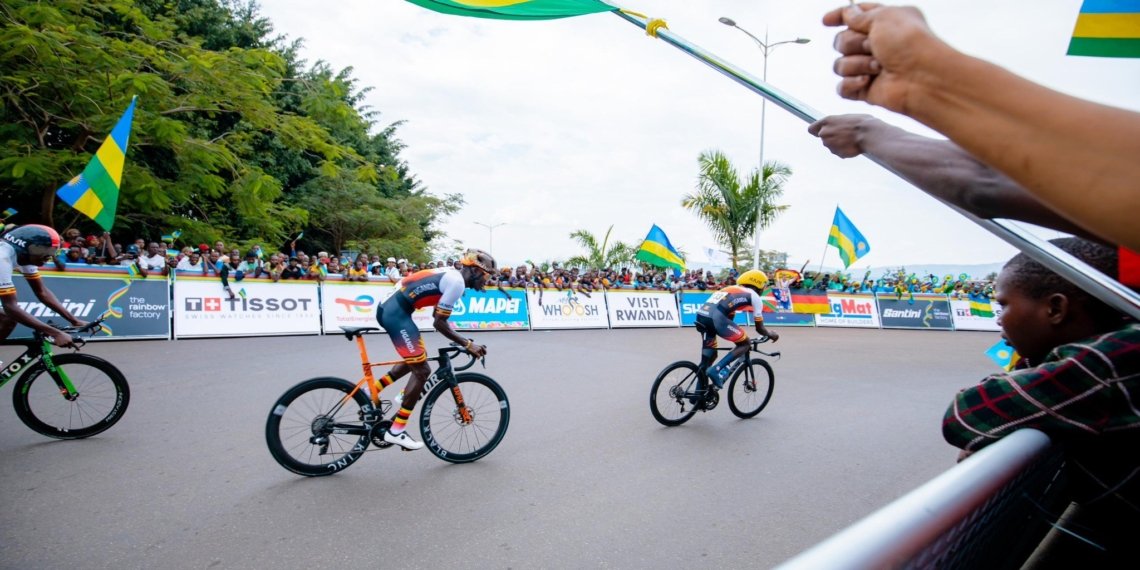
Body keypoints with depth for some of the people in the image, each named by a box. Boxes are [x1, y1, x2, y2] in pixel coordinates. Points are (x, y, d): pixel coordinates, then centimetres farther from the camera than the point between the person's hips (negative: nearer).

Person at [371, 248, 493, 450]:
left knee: (416, 358, 25)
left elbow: (437, 316, 23)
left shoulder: (450, 276, 17)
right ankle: (396, 431, 2)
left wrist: (462, 342, 21)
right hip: (396, 313, -10)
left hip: (389, 308, 10)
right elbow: (439, 323, -14)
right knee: (422, 371, -4)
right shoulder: (457, 282, -13)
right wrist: (468, 344, -8)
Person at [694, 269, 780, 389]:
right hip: (716, 318, -7)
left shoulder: (732, 289, 34)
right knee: (744, 344, 14)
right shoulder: (754, 296, 15)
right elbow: (759, 328, 19)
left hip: (701, 315, 7)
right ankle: (717, 370, -1)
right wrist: (771, 334, 39)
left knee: (708, 355, 21)